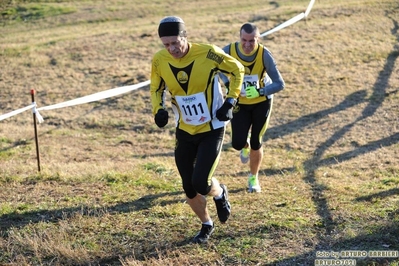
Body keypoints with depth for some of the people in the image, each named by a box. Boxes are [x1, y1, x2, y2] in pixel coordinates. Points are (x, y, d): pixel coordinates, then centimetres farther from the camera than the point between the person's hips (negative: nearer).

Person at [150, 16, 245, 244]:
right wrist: (159, 109, -11)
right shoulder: (160, 61, -11)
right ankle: (207, 225, 35)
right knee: (189, 189, 8)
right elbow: (156, 88, 9)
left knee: (201, 184, -14)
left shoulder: (208, 54, -21)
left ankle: (220, 193, 23)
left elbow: (238, 70, -4)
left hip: (212, 130, -4)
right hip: (184, 132, 4)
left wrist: (230, 102, -11)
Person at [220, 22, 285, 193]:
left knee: (256, 144, 6)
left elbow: (280, 84, -27)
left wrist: (259, 92, -42)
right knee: (238, 143, -8)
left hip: (262, 102, -1)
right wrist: (228, 84, -14)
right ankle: (245, 145, 33)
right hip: (239, 103, 1)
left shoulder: (264, 55, -28)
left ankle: (253, 177, 33)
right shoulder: (229, 51, -24)